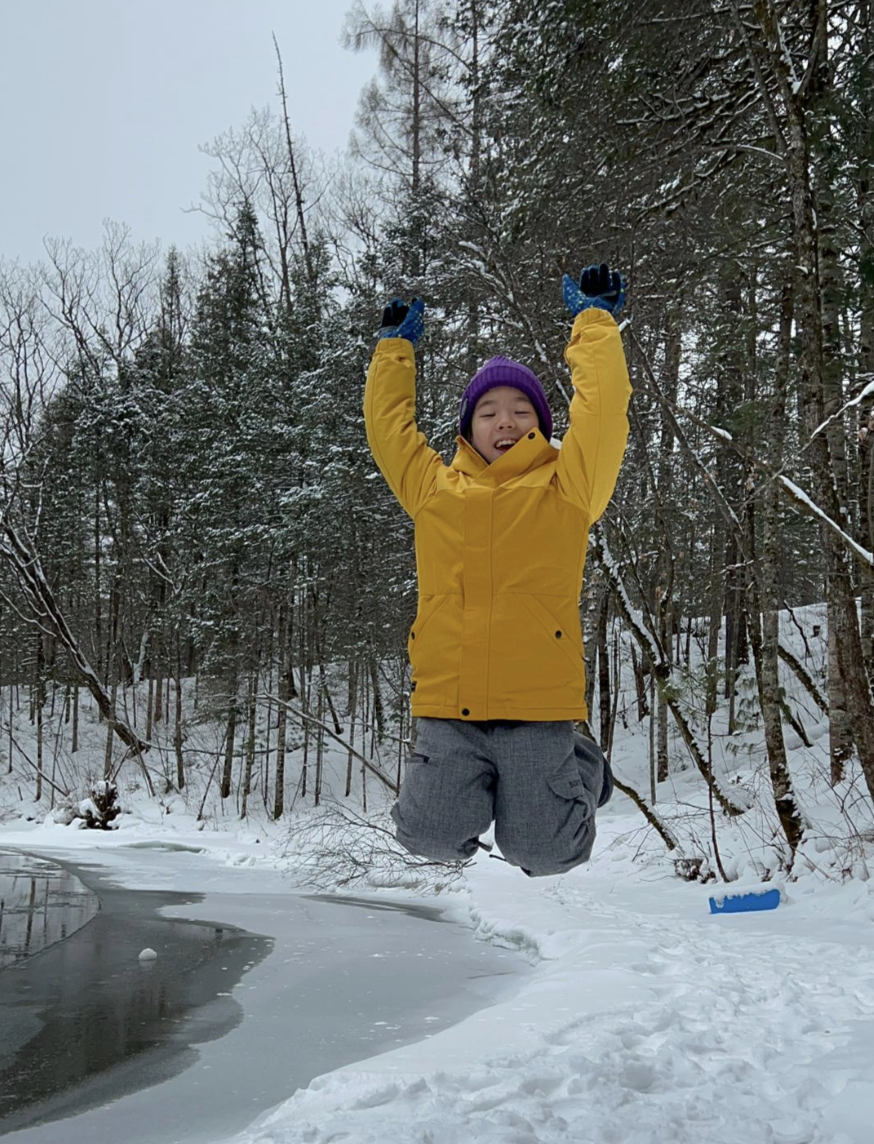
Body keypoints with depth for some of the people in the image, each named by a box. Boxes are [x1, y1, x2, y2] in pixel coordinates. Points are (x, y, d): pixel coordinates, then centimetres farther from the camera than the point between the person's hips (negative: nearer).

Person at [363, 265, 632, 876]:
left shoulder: (565, 488, 6)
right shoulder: (435, 488, 13)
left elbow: (603, 408, 1)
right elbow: (388, 423, 23)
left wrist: (594, 318, 11)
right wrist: (396, 344, 30)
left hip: (539, 707, -2)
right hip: (448, 709, 2)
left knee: (542, 853, -4)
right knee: (432, 837, -10)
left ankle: (582, 769, 29)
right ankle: (466, 785, 25)